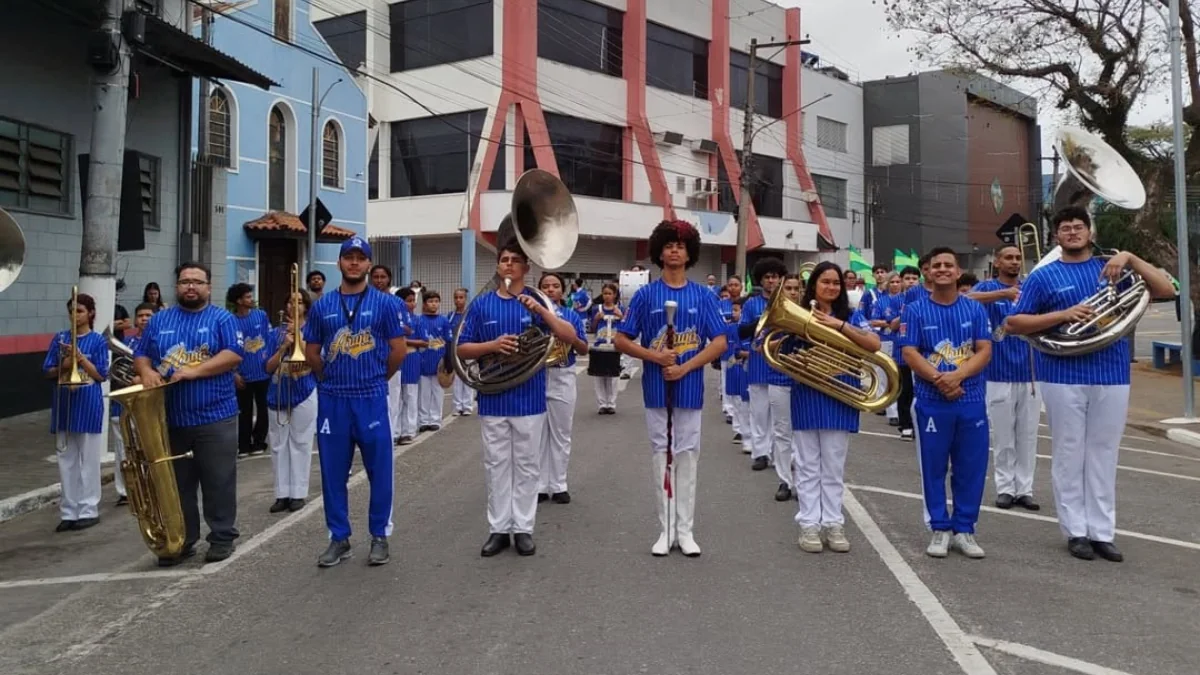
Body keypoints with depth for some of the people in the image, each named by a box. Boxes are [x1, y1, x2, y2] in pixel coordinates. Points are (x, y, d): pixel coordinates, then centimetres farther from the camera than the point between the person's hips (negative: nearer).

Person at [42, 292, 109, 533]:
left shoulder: (98, 340, -2)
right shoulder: (59, 338, 7)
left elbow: (101, 375, -6)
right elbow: (47, 372, 6)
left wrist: (80, 358, -16)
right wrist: (64, 366, -13)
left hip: (88, 404, -4)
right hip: (64, 402, 4)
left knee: (88, 458, 2)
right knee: (65, 458, 8)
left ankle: (89, 510, 10)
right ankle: (68, 511, 15)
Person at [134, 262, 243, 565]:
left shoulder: (222, 318, 1)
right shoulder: (160, 320, 13)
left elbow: (234, 355, -11)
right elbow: (140, 355, 13)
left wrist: (194, 371, -19)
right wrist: (146, 371, -10)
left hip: (215, 417, -4)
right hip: (170, 419, 4)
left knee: (219, 482, 2)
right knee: (176, 484, 11)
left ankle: (222, 538, 13)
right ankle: (181, 540, 21)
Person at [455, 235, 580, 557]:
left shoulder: (537, 301, 1)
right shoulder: (481, 304, 3)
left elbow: (570, 336, -10)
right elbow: (462, 349, 3)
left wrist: (539, 309, -22)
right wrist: (493, 345, -15)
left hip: (530, 399, -1)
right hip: (493, 400, 1)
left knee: (527, 466, 7)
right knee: (496, 466, 8)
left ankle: (523, 528, 18)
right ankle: (498, 529, 19)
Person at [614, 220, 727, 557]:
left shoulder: (703, 295, 2)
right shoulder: (645, 294, 1)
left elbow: (720, 343, -2)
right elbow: (621, 340, 1)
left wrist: (685, 367, -13)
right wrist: (655, 356, -13)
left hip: (689, 388, 0)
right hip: (656, 388, 0)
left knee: (686, 456, 6)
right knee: (661, 456, 7)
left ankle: (685, 530, 15)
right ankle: (666, 529, 16)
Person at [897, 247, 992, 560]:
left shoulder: (975, 309, 7)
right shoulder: (914, 310, 2)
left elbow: (984, 351, -1)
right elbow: (909, 353, -6)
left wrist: (957, 375, -18)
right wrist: (939, 380, -19)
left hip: (972, 400, 2)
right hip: (931, 401, -2)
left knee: (972, 467, 6)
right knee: (934, 467, 4)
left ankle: (964, 529, 18)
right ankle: (940, 529, 16)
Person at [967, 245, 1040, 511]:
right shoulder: (988, 287, 0)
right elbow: (968, 299, -25)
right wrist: (1003, 293, -37)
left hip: (1029, 373, 3)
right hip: (999, 375, -3)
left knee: (1028, 437, 8)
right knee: (1003, 438, 4)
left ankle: (1024, 489, 16)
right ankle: (1005, 488, 14)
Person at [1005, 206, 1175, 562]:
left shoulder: (1113, 269, 10)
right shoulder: (1043, 276, 3)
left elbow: (1166, 290, 4)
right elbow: (1013, 323, -2)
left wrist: (1130, 258, -7)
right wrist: (1063, 314, -13)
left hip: (1111, 376, 2)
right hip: (1063, 377, -2)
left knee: (1104, 455, 7)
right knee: (1069, 454, 3)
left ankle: (1102, 532, 15)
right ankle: (1076, 531, 12)